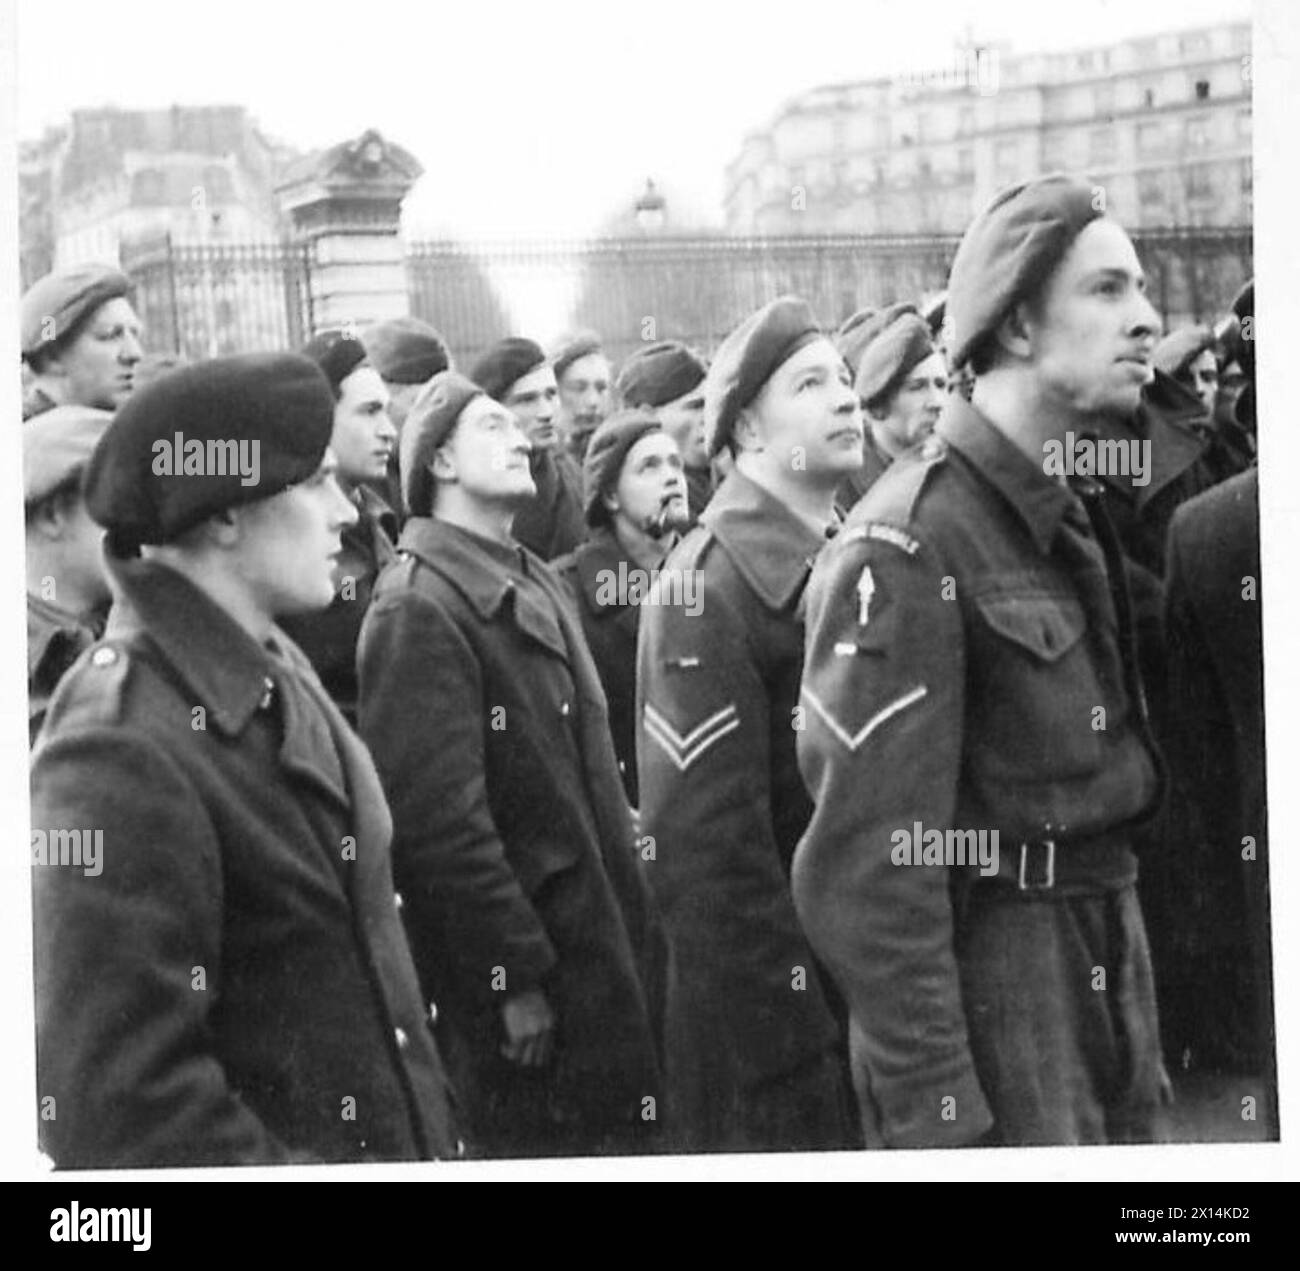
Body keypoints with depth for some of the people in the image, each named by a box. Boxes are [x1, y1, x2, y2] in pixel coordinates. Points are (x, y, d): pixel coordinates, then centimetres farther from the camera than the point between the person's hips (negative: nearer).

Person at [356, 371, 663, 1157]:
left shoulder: (537, 585, 15)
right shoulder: (419, 608, -14)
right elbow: (440, 818, -20)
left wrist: (633, 930, 15)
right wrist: (514, 978, -20)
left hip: (601, 952, 9)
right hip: (522, 978, -9)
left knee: (622, 1140, 14)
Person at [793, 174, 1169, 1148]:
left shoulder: (1074, 514, 12)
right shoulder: (911, 543, -16)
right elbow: (868, 866, -20)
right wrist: (931, 1105, -21)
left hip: (1107, 959, 8)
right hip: (985, 987, -8)